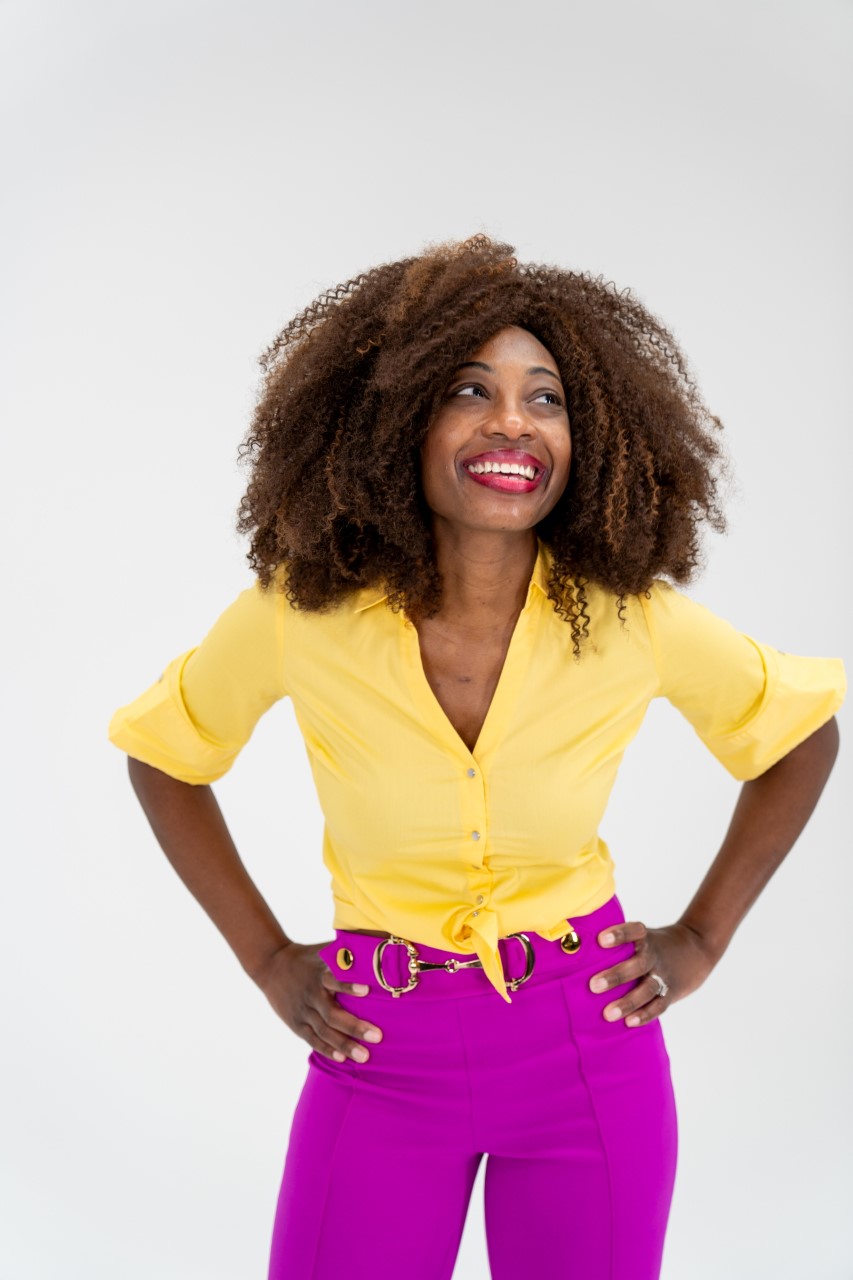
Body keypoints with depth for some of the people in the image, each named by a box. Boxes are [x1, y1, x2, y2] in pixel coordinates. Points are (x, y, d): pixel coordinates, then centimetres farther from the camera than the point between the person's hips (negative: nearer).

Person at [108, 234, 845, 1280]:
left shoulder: (638, 618, -14)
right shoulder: (299, 612, -15)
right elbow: (162, 754, 4)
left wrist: (703, 939, 1)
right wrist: (264, 958, 0)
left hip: (590, 1047, 1)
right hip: (381, 1052, 0)